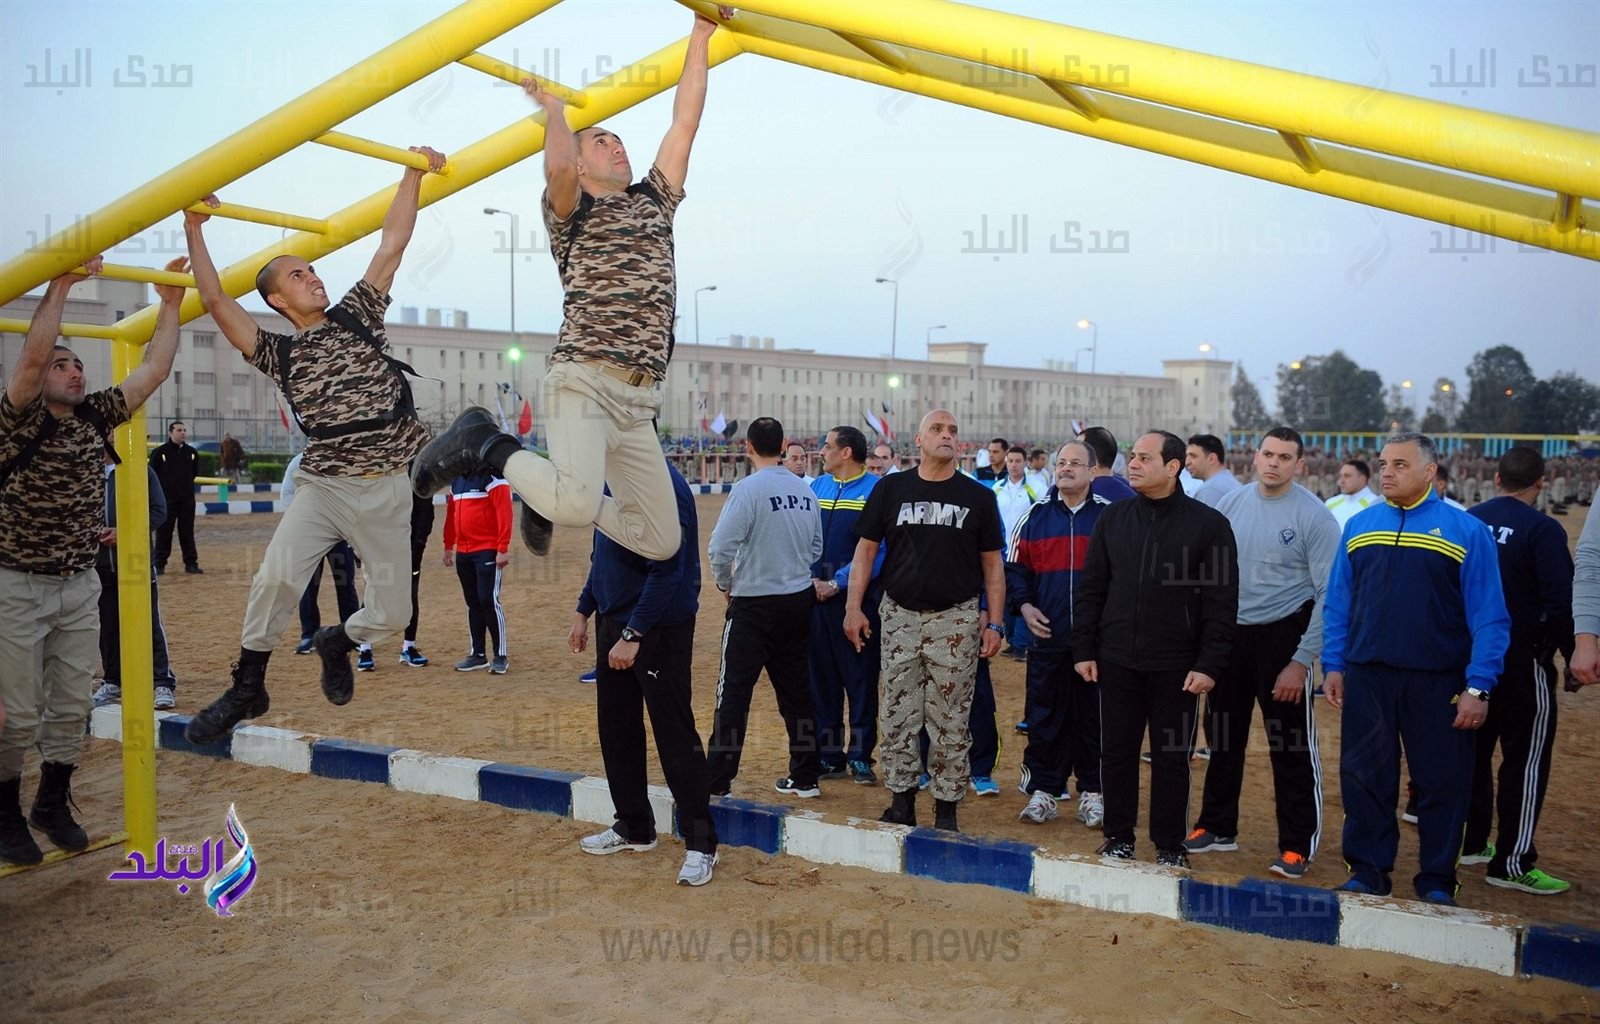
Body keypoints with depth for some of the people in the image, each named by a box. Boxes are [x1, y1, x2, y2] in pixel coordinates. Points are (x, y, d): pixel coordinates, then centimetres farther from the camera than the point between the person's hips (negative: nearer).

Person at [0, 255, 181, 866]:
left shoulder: (96, 419, 4)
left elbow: (154, 370, 3)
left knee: (72, 707, 10)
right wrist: (60, 284, -24)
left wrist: (170, 303, 0)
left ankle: (53, 805, 27)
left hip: (81, 587, 5)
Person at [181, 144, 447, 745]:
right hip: (323, 486, -1)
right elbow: (216, 301, 1)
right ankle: (247, 688, -2)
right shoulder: (279, 354, 9)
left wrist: (413, 175, 5)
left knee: (392, 613, 2)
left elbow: (392, 244, 7)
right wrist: (194, 232, 0)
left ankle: (337, 642, 36)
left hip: (386, 490, 1)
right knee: (277, 578, -24)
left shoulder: (357, 315, 11)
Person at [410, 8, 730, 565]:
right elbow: (558, 168, -16)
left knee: (660, 541, 5)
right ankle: (484, 441, -3)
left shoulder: (654, 201, 24)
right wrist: (553, 107, 3)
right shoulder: (572, 211, 8)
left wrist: (701, 34, 18)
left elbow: (685, 123, 19)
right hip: (585, 379, -6)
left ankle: (551, 495, 26)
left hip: (639, 401, 6)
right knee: (578, 505, -32)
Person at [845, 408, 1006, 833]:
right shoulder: (890, 488, 6)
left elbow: (992, 564, 7)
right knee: (898, 716, 6)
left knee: (951, 721, 2)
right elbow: (866, 549, 7)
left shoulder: (978, 496, 6)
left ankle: (946, 806, 13)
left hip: (956, 619, -1)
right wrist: (853, 607, -1)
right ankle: (901, 801, 17)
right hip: (899, 615, 1)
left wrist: (994, 623, 1)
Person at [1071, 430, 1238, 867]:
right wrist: (1084, 648, 4)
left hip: (1176, 666, -3)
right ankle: (1118, 838, 23)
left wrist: (1210, 664, -10)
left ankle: (1170, 846, 21)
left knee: (1172, 757, 7)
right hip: (1117, 661, 3)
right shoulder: (1113, 518, 7)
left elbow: (1222, 601, -5)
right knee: (1117, 751, 9)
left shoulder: (1208, 523, -3)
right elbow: (1090, 589, 9)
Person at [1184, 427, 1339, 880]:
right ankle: (1217, 826, 29)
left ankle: (1297, 845, 14)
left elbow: (1329, 595, -11)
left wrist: (1301, 661, -15)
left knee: (1292, 746, 0)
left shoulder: (1314, 516, -11)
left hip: (1281, 637, -5)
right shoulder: (1230, 504, 3)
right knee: (1223, 738, 14)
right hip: (1227, 634, 5)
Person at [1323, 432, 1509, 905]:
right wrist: (1332, 665, 4)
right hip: (1366, 676, 3)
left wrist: (1478, 688, -9)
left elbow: (1489, 616, -5)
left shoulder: (1467, 532, -4)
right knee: (1364, 778, 8)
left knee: (1442, 783, 7)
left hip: (1438, 683, -2)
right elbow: (1337, 604, 10)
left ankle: (1436, 882, 23)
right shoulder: (1359, 526, 6)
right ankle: (1368, 872, 22)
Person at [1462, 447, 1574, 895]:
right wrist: (1573, 656, -6)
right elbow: (1561, 602, -18)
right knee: (1526, 758, 1)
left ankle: (1472, 842, 27)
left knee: (1474, 748, 16)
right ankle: (1512, 862, 4)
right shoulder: (1542, 529, -13)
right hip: (1522, 659, -6)